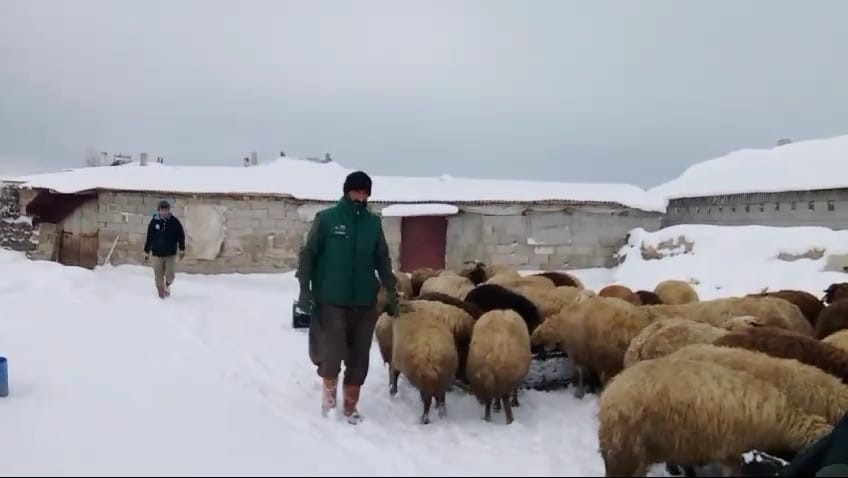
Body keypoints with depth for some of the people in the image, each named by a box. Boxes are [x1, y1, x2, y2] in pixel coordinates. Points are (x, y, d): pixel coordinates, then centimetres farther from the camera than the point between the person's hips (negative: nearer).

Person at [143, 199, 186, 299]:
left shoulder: (175, 221, -6)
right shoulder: (154, 221, -5)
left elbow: (181, 236, 3)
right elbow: (149, 237, 2)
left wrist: (182, 249, 3)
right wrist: (146, 252, 5)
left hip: (171, 254, 0)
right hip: (157, 254, 0)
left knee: (170, 275, 1)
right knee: (158, 276, 3)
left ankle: (167, 285, 34)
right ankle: (161, 293, 21)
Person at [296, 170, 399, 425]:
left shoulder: (373, 223, 7)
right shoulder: (326, 218, -2)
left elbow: (383, 260, 14)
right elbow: (308, 254, -1)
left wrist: (391, 292, 9)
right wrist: (304, 288, -8)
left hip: (364, 302, 4)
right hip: (330, 300, -3)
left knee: (359, 358, 8)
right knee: (332, 353, -10)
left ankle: (350, 406, 24)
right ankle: (328, 388, 20)